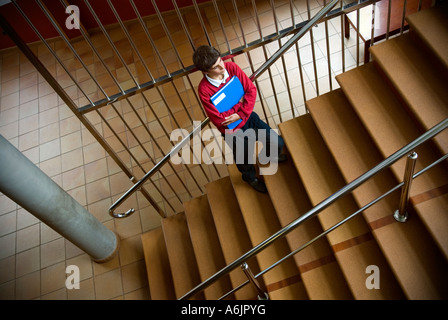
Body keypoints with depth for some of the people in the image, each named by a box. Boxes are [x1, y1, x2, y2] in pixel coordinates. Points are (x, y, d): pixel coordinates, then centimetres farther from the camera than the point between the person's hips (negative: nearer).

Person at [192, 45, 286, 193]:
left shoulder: (231, 67, -15)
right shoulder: (204, 90, -28)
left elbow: (251, 89, -12)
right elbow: (219, 119, -27)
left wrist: (241, 114, -22)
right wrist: (239, 103, -18)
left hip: (248, 116, 4)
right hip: (233, 131, -4)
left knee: (278, 143, 9)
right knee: (245, 161, 18)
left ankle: (270, 154, 49)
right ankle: (251, 178, 57)